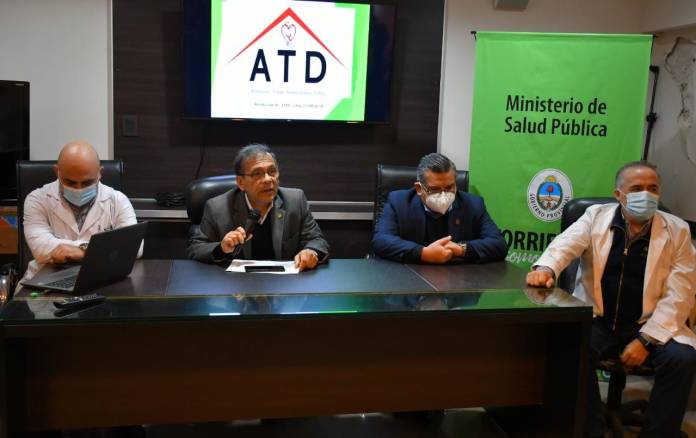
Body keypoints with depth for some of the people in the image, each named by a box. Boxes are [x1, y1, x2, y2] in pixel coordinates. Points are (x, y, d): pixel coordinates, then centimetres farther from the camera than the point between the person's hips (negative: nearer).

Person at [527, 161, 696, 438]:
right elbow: (566, 243, -15)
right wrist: (546, 268, -39)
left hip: (650, 325, 1)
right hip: (596, 320, 0)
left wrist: (645, 339, -14)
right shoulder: (596, 217, 3)